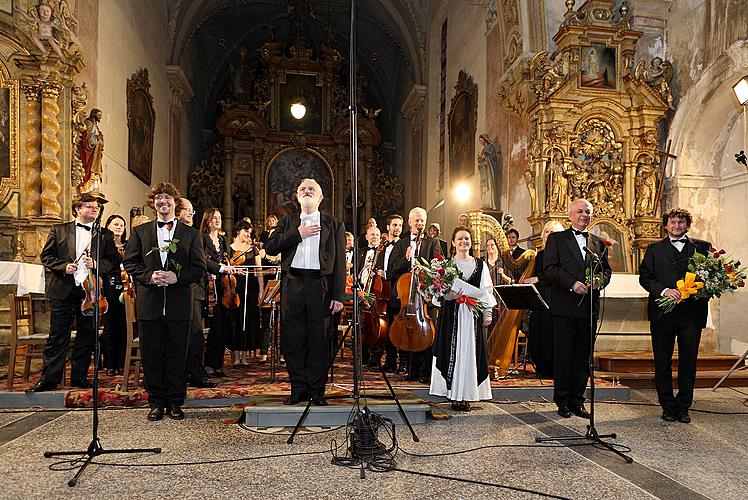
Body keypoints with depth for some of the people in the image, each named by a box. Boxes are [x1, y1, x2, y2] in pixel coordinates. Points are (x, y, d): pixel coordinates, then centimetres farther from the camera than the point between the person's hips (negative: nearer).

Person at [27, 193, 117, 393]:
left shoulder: (105, 234, 9)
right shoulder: (58, 230, 8)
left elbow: (112, 261, 6)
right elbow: (46, 256, 5)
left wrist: (96, 264, -12)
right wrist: (63, 266, -11)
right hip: (63, 291, -1)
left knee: (86, 336, 7)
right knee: (57, 337, 3)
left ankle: (79, 377, 19)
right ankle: (49, 379, 11)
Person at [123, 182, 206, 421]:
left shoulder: (191, 233, 8)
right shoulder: (140, 232, 11)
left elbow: (199, 267, 3)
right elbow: (130, 263, 7)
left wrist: (177, 277, -12)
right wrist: (149, 276, -10)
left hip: (179, 303, -1)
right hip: (149, 303, 1)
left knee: (177, 354, 4)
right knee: (151, 355, 5)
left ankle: (175, 402, 16)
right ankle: (156, 402, 16)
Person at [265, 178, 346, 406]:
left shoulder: (334, 225, 10)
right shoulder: (288, 222, 17)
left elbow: (339, 263, 4)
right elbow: (270, 247, 1)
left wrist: (338, 296, -5)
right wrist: (298, 233, -7)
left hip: (320, 286, -1)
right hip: (292, 285, 2)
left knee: (319, 340, 2)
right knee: (293, 340, 4)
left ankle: (316, 390, 13)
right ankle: (299, 389, 16)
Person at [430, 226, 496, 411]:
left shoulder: (480, 264, 11)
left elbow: (486, 290, 9)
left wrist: (488, 312, 3)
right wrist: (448, 293, -16)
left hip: (473, 314, 1)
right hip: (451, 313, -1)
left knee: (470, 352, 0)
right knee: (452, 351, -3)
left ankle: (467, 395, 6)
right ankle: (454, 394, 4)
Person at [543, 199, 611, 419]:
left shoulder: (598, 243, 17)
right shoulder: (556, 238, 5)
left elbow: (606, 269, 14)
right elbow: (550, 267, -6)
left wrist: (599, 281, -8)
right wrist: (572, 283, -17)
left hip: (589, 307, 4)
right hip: (564, 306, -4)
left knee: (583, 355, 8)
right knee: (563, 355, 0)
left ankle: (578, 400, 17)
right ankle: (563, 401, 9)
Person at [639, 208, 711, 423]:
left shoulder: (702, 247, 12)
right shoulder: (654, 249, 10)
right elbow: (644, 277, 2)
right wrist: (664, 290, -13)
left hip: (692, 314, 1)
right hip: (662, 313, 0)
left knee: (688, 362, 5)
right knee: (662, 363, 4)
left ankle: (683, 407, 16)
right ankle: (668, 406, 15)